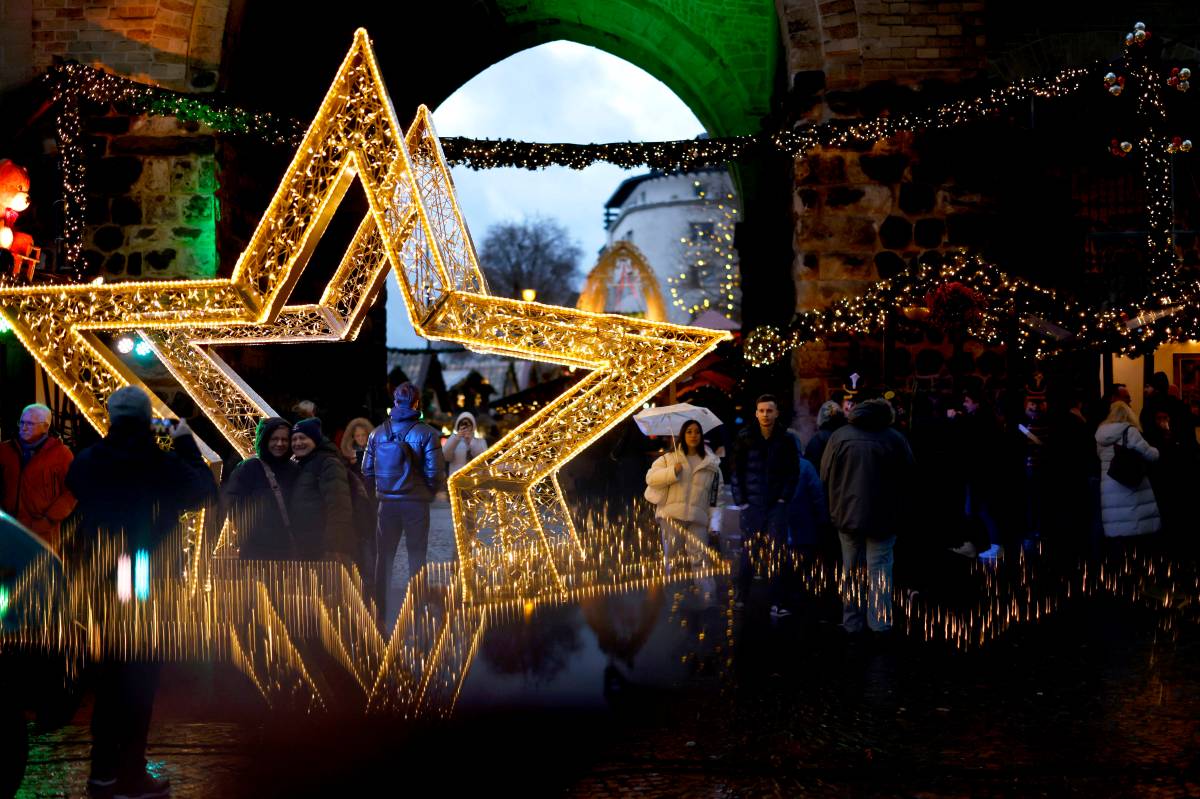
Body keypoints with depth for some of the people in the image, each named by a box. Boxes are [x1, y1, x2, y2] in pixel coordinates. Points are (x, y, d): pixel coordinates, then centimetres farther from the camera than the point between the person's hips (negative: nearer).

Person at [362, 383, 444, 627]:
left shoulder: (378, 433, 2)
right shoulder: (426, 433, -8)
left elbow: (367, 470, 3)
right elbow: (435, 472, -12)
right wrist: (430, 492, 7)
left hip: (386, 503, 2)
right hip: (416, 503, -2)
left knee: (384, 557, 11)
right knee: (416, 557, 8)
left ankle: (380, 612, 14)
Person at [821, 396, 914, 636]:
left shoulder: (839, 437, -2)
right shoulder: (896, 440, -7)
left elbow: (825, 477, 2)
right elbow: (909, 479, -1)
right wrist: (900, 515, 11)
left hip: (847, 515, 2)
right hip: (883, 518, -2)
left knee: (851, 571, 12)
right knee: (879, 569, 3)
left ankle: (851, 623, 19)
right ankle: (880, 625, -1)